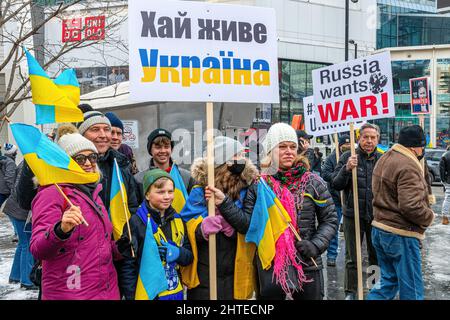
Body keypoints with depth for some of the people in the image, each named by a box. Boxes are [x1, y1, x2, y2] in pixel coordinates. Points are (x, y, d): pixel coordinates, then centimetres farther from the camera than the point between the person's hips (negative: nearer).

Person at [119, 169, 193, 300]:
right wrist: (131, 296, -13)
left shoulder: (178, 220, 2)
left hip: (176, 292, 5)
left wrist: (178, 253, -14)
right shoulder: (136, 222, -14)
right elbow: (127, 266, -11)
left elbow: (190, 256, 6)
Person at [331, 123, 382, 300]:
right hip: (353, 215, -2)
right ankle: (350, 292, 23)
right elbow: (336, 185, -10)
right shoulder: (347, 157, -5)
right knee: (352, 258, 9)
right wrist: (346, 169, -25)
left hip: (376, 216, 2)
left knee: (377, 256, 16)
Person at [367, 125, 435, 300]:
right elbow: (411, 206, -27)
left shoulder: (384, 159, 11)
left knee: (389, 279, 20)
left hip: (379, 229, 9)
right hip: (401, 235, -9)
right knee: (412, 289, 6)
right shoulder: (408, 166, -20)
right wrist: (429, 216, -8)